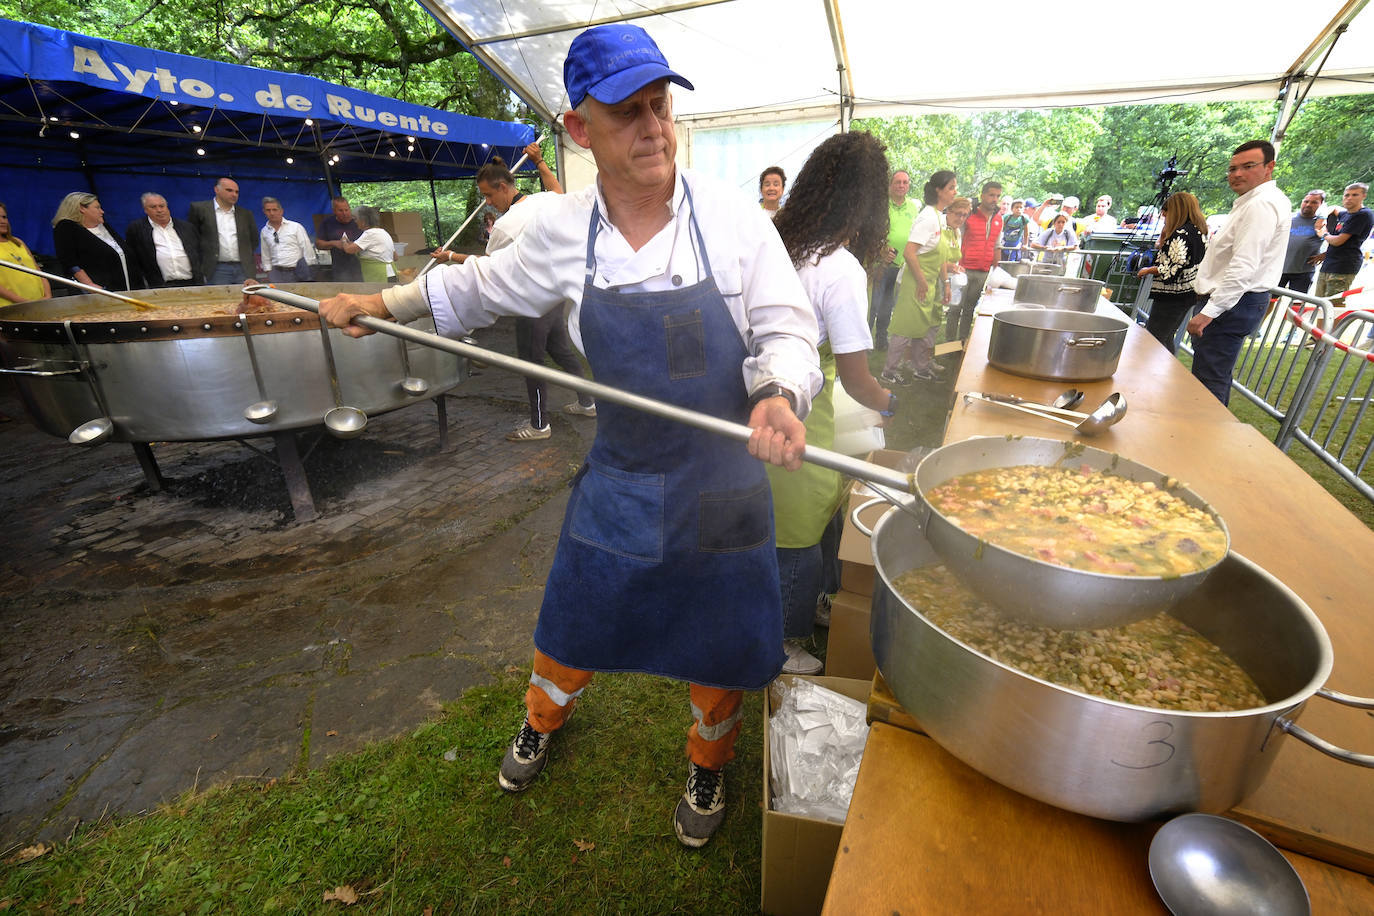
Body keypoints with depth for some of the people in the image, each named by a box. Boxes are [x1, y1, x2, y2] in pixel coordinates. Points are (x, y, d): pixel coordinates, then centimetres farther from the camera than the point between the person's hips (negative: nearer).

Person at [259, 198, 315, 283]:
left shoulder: (296, 227, 1)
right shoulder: (264, 231, 12)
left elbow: (307, 250, 0)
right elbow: (265, 256, 18)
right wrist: (269, 274, 13)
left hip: (296, 273, -3)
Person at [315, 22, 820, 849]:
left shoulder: (733, 216, -12)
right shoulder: (563, 230, -4)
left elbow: (785, 330, -12)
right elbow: (486, 286, 13)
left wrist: (779, 393, -33)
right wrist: (385, 302, 12)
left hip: (722, 479, -1)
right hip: (620, 476, 2)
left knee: (719, 646, 15)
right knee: (575, 623, 20)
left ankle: (709, 766, 50)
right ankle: (545, 719, 57)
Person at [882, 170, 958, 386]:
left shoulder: (940, 217, 13)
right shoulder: (928, 217, -16)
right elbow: (909, 253, -24)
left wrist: (945, 283, 16)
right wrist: (922, 282, -19)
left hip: (929, 283, 10)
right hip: (915, 283, -10)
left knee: (930, 325, 15)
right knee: (906, 328, -4)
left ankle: (921, 368, 27)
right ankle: (889, 372, 6)